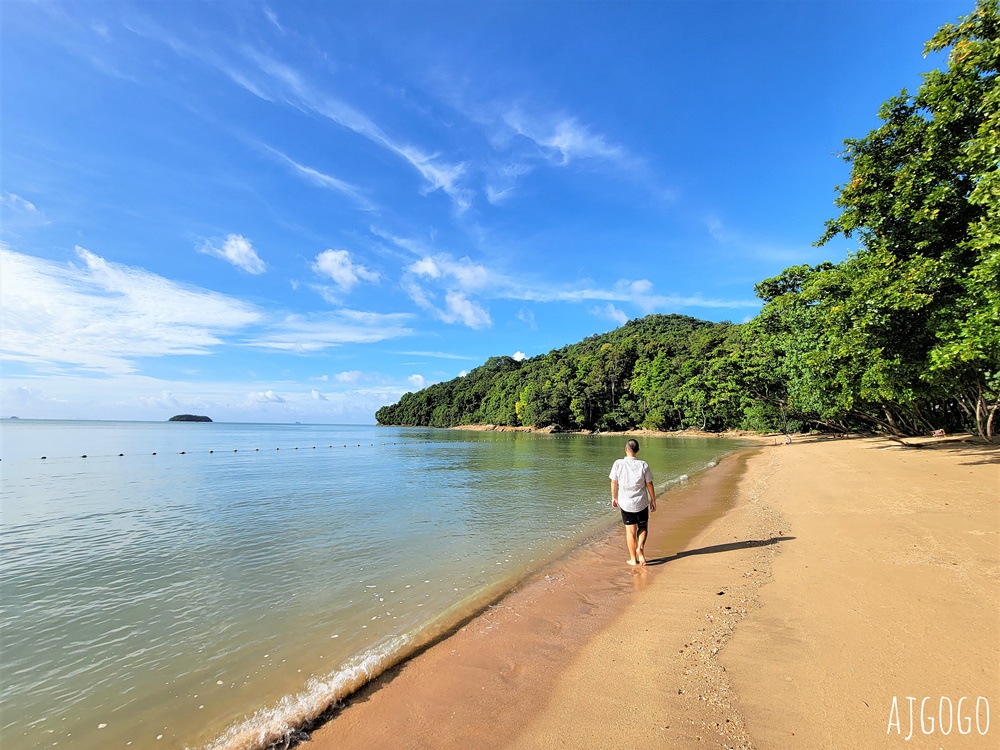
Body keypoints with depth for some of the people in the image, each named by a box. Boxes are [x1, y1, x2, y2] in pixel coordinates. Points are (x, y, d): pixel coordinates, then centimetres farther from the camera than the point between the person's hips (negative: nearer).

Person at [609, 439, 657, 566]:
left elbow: (614, 482, -2)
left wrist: (614, 498, 13)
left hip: (625, 503, 0)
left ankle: (633, 559, 19)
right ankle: (640, 547, 0)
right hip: (641, 503, 0)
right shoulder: (643, 465, -12)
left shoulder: (618, 464, -11)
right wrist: (653, 501, 10)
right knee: (643, 527, 21)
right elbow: (649, 485, -4)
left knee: (630, 531, 11)